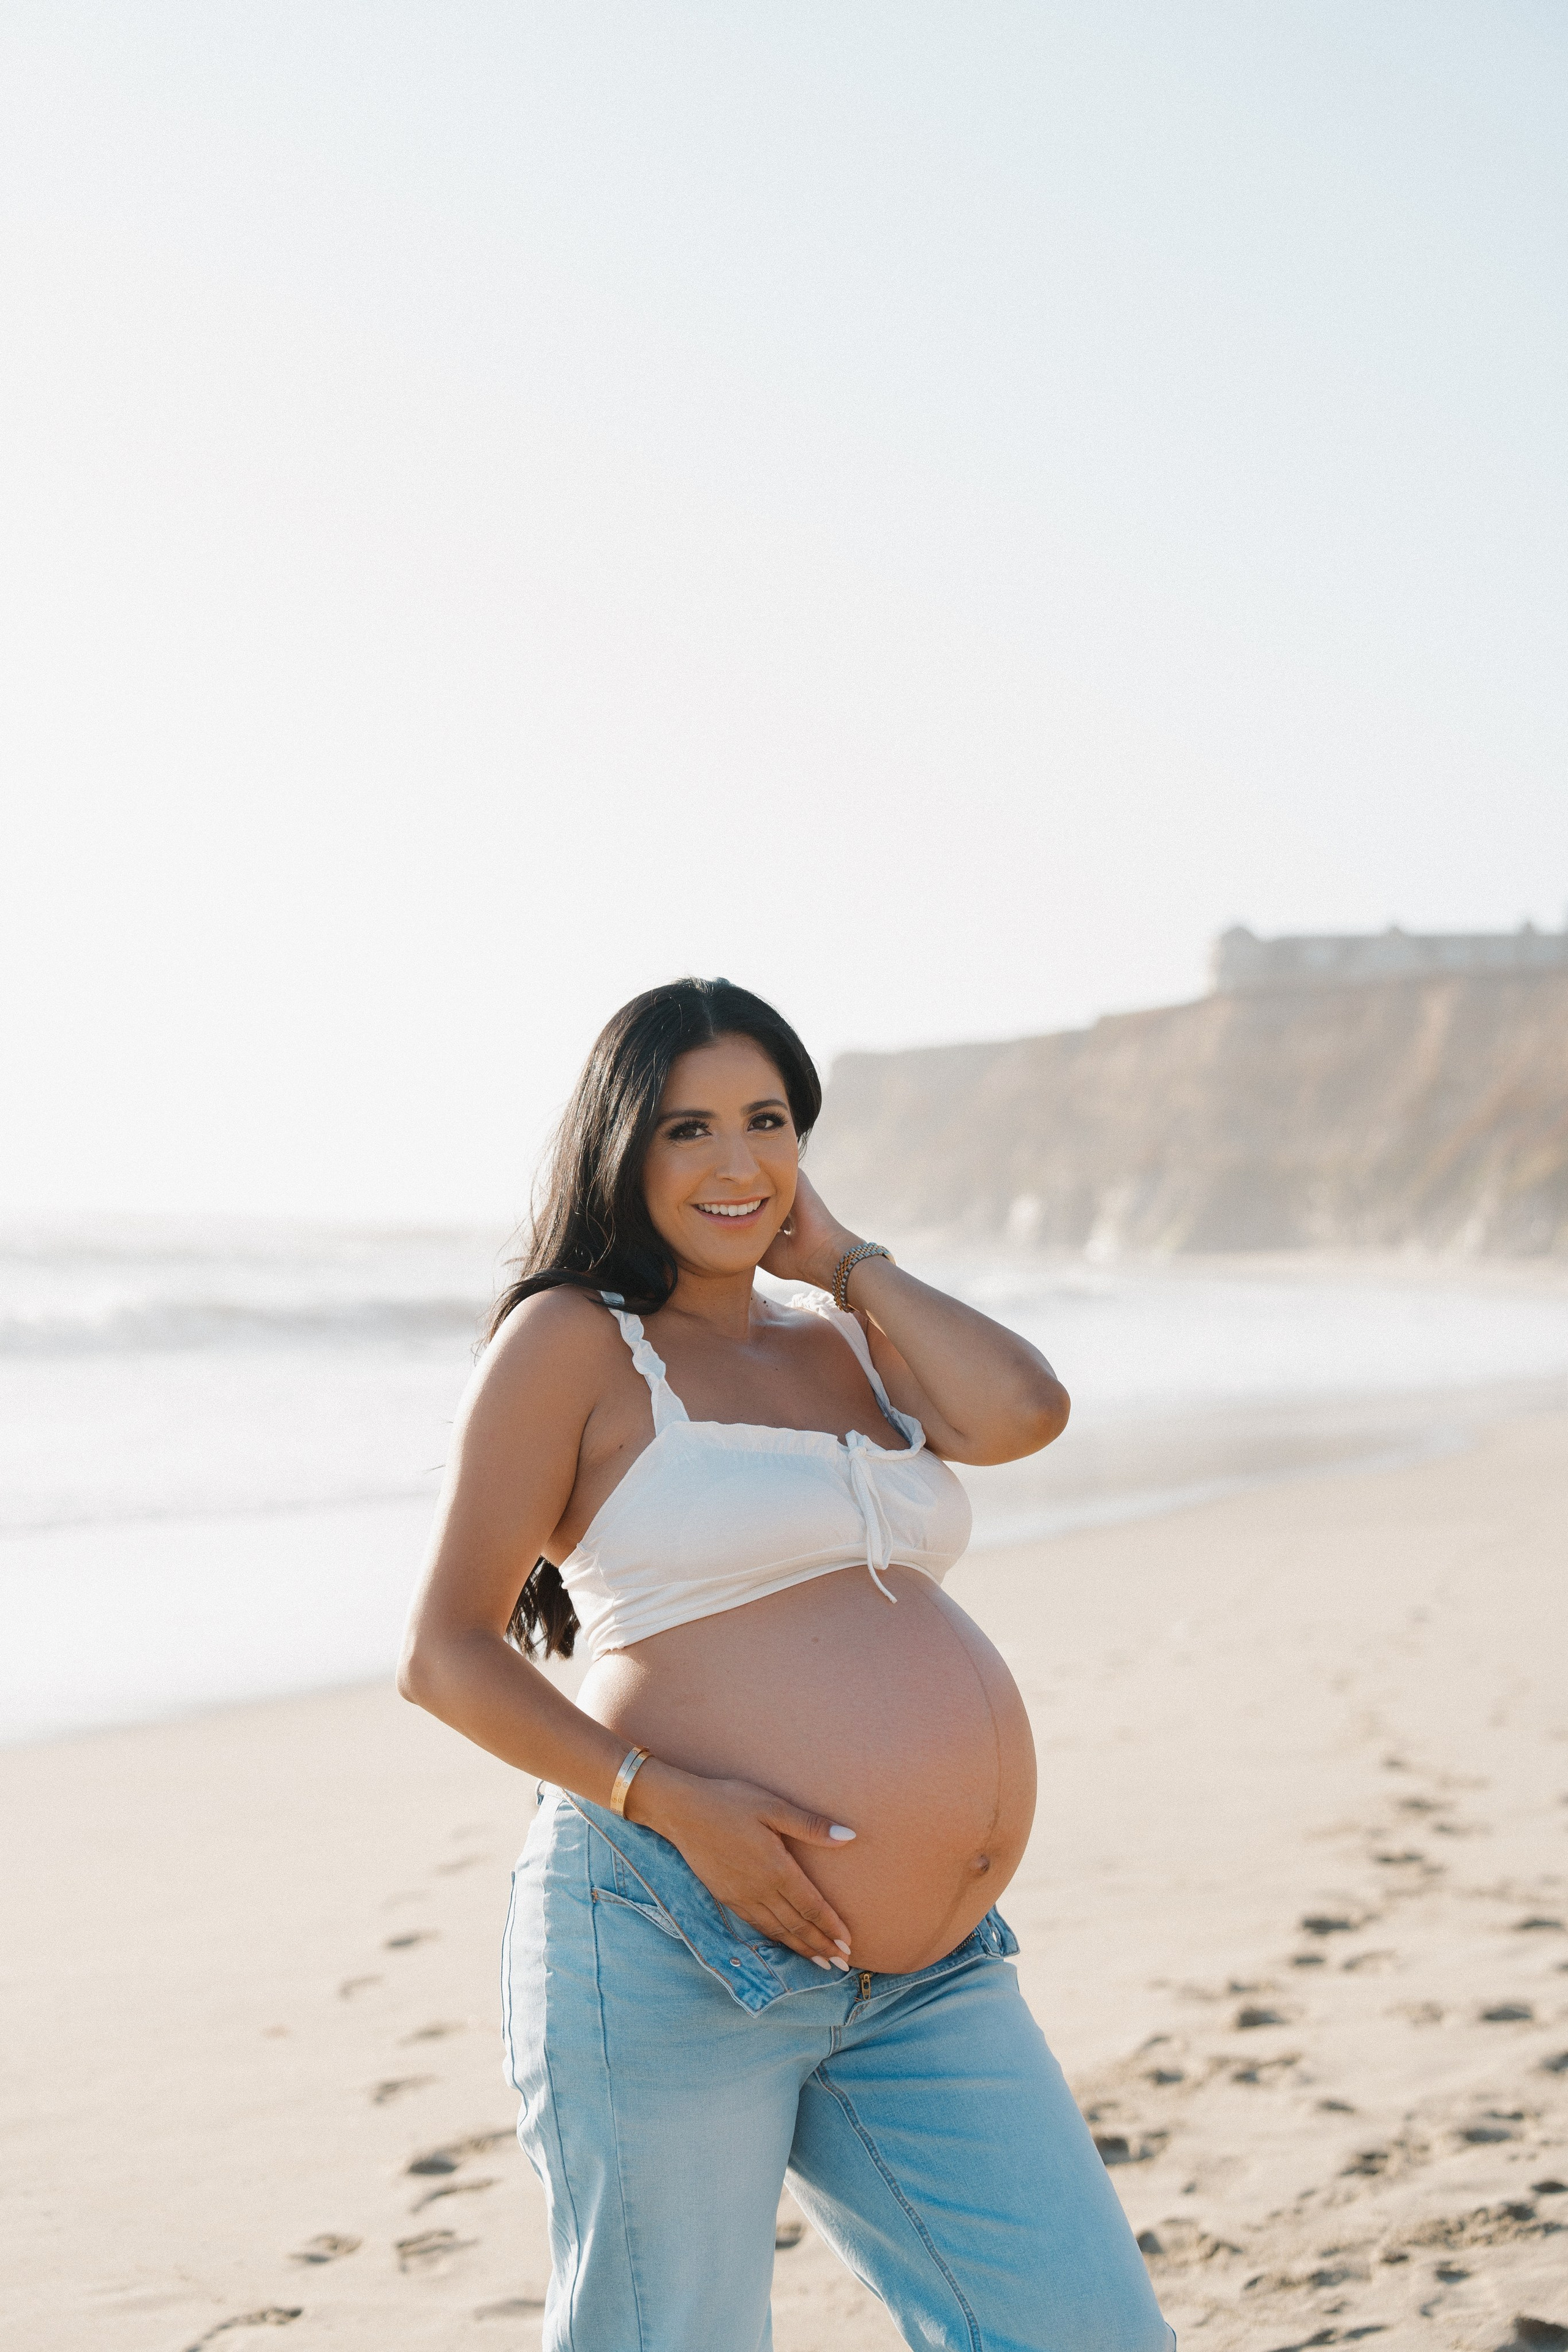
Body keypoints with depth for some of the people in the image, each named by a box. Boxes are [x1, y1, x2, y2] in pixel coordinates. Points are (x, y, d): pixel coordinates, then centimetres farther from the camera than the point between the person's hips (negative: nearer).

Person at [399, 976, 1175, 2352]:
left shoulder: (845, 1338, 18)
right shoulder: (574, 1341, 0)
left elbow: (1023, 1413, -2)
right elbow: (445, 1653, -5)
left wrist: (838, 1253, 7)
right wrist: (668, 1799, -16)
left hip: (924, 1978, 6)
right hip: (674, 1946, -6)